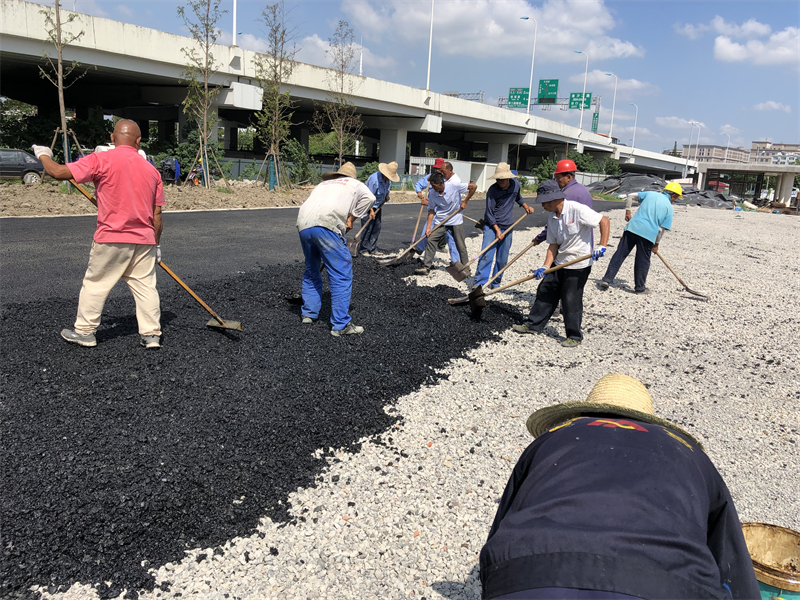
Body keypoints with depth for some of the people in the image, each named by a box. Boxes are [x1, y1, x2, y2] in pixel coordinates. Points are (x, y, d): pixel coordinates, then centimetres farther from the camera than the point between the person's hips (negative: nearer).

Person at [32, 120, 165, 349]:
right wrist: (156, 244, 17)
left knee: (95, 284, 11)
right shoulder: (151, 169, 6)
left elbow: (59, 172, -7)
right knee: (145, 286, 9)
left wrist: (44, 155, 14)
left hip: (111, 239, -3)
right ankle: (151, 334, 10)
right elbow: (157, 215, 8)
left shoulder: (100, 160, -8)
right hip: (144, 240, 3)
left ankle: (85, 332, 21)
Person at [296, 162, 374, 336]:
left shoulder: (323, 184, 36)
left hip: (303, 225, 6)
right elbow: (369, 197, 3)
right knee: (341, 274, -3)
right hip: (326, 224, -6)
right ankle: (341, 324, -5)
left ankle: (309, 313, 30)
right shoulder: (354, 183, 23)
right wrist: (351, 218, 9)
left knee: (311, 271, 24)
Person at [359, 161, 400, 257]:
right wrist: (371, 210, -21)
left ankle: (373, 249, 13)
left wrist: (387, 195, 0)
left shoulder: (388, 179, -3)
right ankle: (364, 250, -2)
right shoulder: (374, 179, -27)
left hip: (377, 205, 8)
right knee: (367, 228, -9)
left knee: (376, 227, 7)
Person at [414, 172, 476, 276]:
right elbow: (431, 210, -3)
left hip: (456, 220, -2)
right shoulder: (432, 193, -12)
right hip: (440, 221, 2)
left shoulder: (454, 186, -22)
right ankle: (426, 267, -4)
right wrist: (428, 227, -9)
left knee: (461, 245, 1)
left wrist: (465, 201, -7)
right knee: (431, 240, -9)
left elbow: (473, 187, -13)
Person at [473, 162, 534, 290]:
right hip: (492, 226, -4)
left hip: (507, 228, 4)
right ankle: (478, 284, -12)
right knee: (486, 255, -15)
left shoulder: (515, 184, 1)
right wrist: (497, 230, -18)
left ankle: (496, 283, 21)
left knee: (502, 259, 8)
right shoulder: (492, 190, -13)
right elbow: (489, 213, -13)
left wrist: (526, 206, 10)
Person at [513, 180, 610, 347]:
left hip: (579, 265, -8)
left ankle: (574, 336, 15)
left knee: (571, 301, -2)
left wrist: (602, 247, -25)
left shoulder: (577, 209, -19)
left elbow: (604, 221, -17)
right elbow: (553, 245, 4)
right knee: (545, 293, 13)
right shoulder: (552, 219, 4)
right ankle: (534, 325, 27)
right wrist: (545, 267, -7)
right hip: (559, 263, 8)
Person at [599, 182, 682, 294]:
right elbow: (661, 229, 1)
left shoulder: (650, 194, 15)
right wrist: (656, 244, 12)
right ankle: (640, 287, 19)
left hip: (632, 227, 3)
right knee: (643, 261, 10)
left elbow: (631, 196, 17)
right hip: (648, 233, -3)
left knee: (620, 254, 5)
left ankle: (607, 279, 0)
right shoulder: (669, 207, 5)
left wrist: (627, 211, 25)